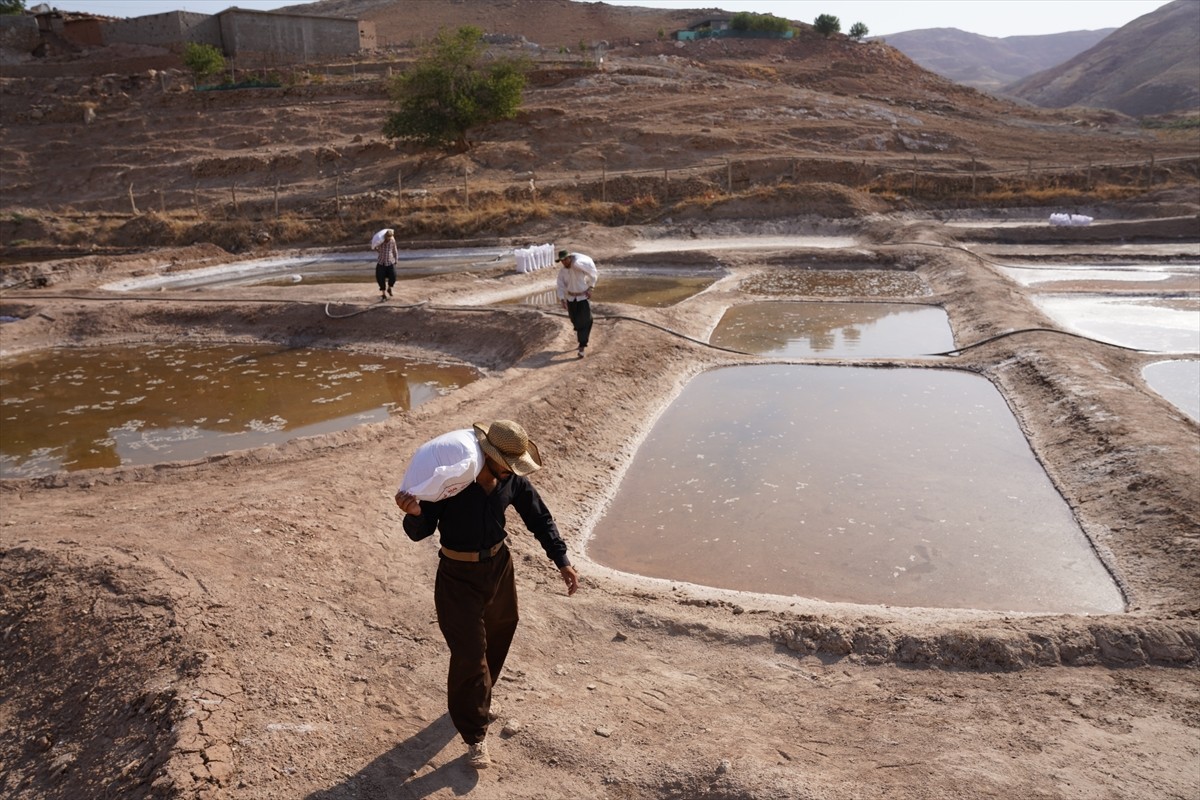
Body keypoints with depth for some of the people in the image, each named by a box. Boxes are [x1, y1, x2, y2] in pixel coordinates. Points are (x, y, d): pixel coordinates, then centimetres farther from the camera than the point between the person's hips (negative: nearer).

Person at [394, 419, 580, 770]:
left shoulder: (513, 481, -11)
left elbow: (540, 519, 1)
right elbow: (420, 532, -19)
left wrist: (562, 561, -5)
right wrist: (414, 513, -43)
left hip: (499, 567, 6)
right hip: (459, 576, -5)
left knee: (498, 636, 22)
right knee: (469, 653, -4)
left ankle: (479, 699, 51)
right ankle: (474, 735, 16)